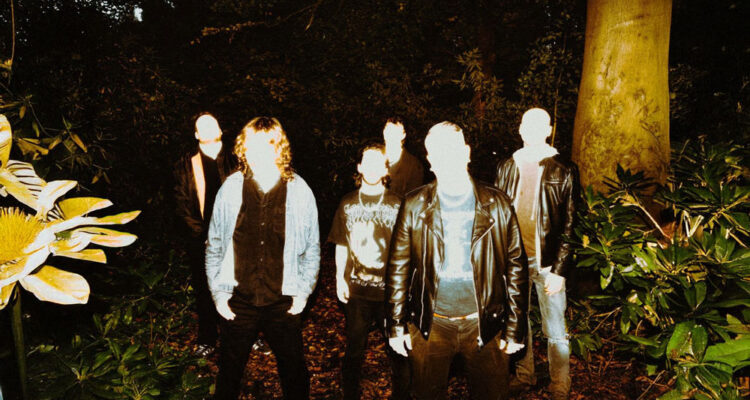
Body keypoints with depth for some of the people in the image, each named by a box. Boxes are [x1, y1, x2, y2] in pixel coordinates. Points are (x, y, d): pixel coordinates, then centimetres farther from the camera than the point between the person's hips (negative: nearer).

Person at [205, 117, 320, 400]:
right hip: (238, 301, 1)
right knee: (229, 373, 18)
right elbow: (214, 245, 4)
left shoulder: (299, 191, -6)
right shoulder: (230, 188, -5)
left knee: (294, 372, 15)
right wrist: (217, 291, 0)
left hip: (284, 302, 0)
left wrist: (303, 291, -2)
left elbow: (312, 247, 2)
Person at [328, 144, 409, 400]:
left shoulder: (397, 204, -1)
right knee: (354, 349, 13)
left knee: (398, 350, 6)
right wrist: (340, 278, 4)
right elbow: (341, 246, 10)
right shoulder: (348, 204, 6)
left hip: (391, 289, -1)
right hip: (356, 289, 2)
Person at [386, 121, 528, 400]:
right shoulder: (414, 206, -2)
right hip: (430, 325, 0)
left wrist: (515, 329, 0)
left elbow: (516, 267, 0)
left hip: (484, 324, 0)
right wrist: (396, 326, -1)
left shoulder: (497, 205, -3)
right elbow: (398, 268, 0)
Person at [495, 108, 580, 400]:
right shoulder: (507, 168, 7)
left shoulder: (563, 171, -3)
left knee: (555, 331, 5)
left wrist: (559, 269, -12)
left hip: (547, 263, -3)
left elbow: (569, 225, -5)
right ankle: (524, 376, 35)